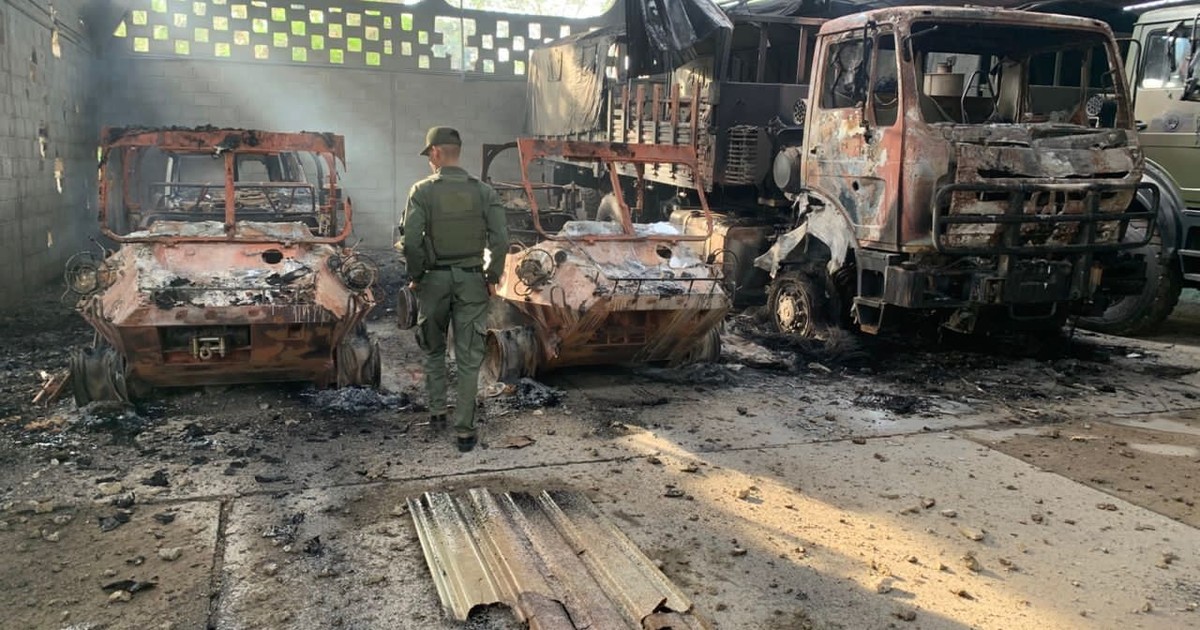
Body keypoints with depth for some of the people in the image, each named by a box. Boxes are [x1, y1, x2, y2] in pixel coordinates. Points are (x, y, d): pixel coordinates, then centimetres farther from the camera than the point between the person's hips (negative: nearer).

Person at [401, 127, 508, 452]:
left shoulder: (422, 190, -6)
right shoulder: (483, 191, -1)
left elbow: (411, 240, -14)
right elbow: (500, 239, -8)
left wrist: (415, 276, 0)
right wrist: (492, 276, 4)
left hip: (434, 279, -1)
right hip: (472, 281, 1)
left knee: (434, 350, 21)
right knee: (469, 358, 4)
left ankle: (437, 411, 26)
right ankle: (464, 430, 6)